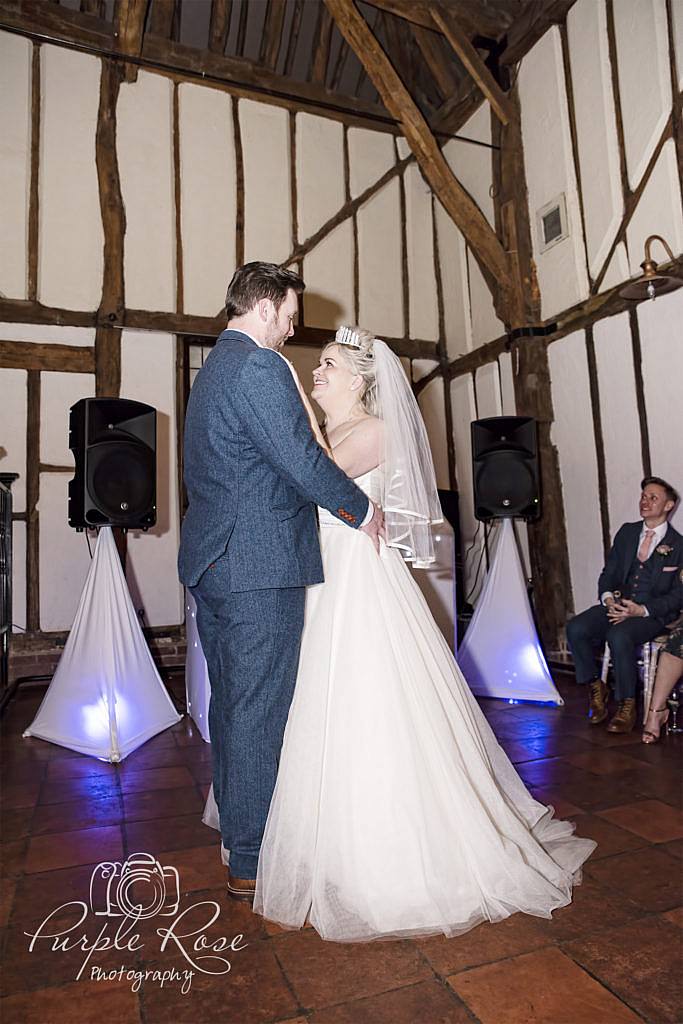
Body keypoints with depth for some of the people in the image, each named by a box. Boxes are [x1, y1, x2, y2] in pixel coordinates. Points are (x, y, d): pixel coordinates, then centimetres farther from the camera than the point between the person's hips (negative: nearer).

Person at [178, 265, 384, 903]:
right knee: (260, 711, 0)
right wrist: (363, 510, -4)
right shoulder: (260, 365, -12)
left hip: (210, 563, 10)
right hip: (259, 567, -10)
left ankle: (236, 835, 34)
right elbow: (302, 459, -19)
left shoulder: (211, 370, 20)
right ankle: (252, 862, 15)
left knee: (230, 704, 18)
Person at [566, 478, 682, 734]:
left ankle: (626, 705, -16)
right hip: (618, 604, 5)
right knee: (575, 628, -22)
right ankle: (596, 688, -2)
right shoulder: (627, 532, 15)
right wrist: (608, 598, -9)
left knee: (619, 635, -35)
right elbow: (608, 573, 13)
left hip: (653, 614, -5)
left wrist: (641, 610, -19)